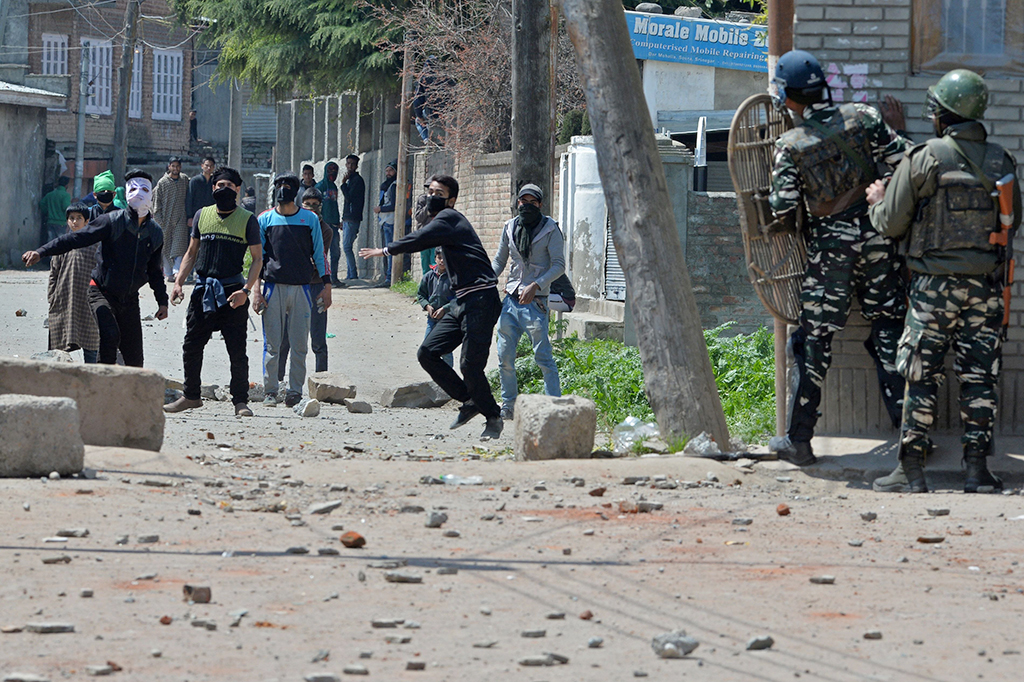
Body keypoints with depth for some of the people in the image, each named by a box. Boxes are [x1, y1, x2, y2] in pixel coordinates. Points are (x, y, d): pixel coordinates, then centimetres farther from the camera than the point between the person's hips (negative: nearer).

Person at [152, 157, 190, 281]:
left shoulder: (185, 180, 8)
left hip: (180, 218, 1)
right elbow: (156, 201, 2)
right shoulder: (162, 182, 1)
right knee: (166, 245, 1)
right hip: (166, 218, -1)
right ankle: (169, 273, 6)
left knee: (180, 243, -13)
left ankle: (177, 270, -19)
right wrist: (158, 218, -6)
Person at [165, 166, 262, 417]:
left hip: (232, 292, -4)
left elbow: (257, 258, -1)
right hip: (203, 290, 4)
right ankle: (191, 396, 19)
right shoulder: (202, 215, 11)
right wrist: (178, 282, 5)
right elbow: (191, 253, 18)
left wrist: (246, 290, -14)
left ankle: (240, 401, 5)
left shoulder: (247, 220, 0)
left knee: (237, 350, -3)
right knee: (191, 347, 6)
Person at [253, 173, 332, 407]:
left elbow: (319, 254, 11)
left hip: (302, 288, 0)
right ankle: (270, 391, 6)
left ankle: (295, 391, 6)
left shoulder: (310, 219, 8)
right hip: (273, 287, 0)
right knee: (272, 343, -1)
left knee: (299, 344, 0)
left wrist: (327, 285, 5)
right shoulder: (265, 219, 8)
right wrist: (256, 289, 1)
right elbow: (258, 256, 9)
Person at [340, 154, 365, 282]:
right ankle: (350, 275, 10)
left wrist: (343, 184, -10)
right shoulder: (350, 180, 21)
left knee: (347, 246, -12)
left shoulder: (357, 180, -9)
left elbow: (349, 198, -18)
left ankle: (353, 275, -12)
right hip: (347, 218, 10)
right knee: (347, 247, 9)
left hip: (352, 219, -10)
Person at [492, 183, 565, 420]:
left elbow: (558, 265, -7)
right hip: (511, 300, 5)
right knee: (505, 357, 5)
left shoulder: (550, 229, -2)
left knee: (543, 356, -11)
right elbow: (499, 261, 22)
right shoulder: (510, 228, 12)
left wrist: (535, 286, -20)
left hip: (535, 301, -5)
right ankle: (508, 406, 17)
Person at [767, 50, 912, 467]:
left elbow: (783, 209, -12)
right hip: (877, 238, 2)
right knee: (888, 333, 10)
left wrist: (785, 219, 11)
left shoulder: (791, 145, -9)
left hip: (829, 245, -2)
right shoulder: (863, 118, -4)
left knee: (815, 340, 5)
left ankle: (799, 440, 8)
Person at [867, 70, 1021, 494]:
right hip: (985, 285, 3)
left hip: (934, 284, -3)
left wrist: (877, 201, 17)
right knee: (978, 379, 7)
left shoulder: (923, 160, -9)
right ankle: (977, 469, 7)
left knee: (921, 378, 2)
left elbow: (891, 223, -4)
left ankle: (911, 471, 2)